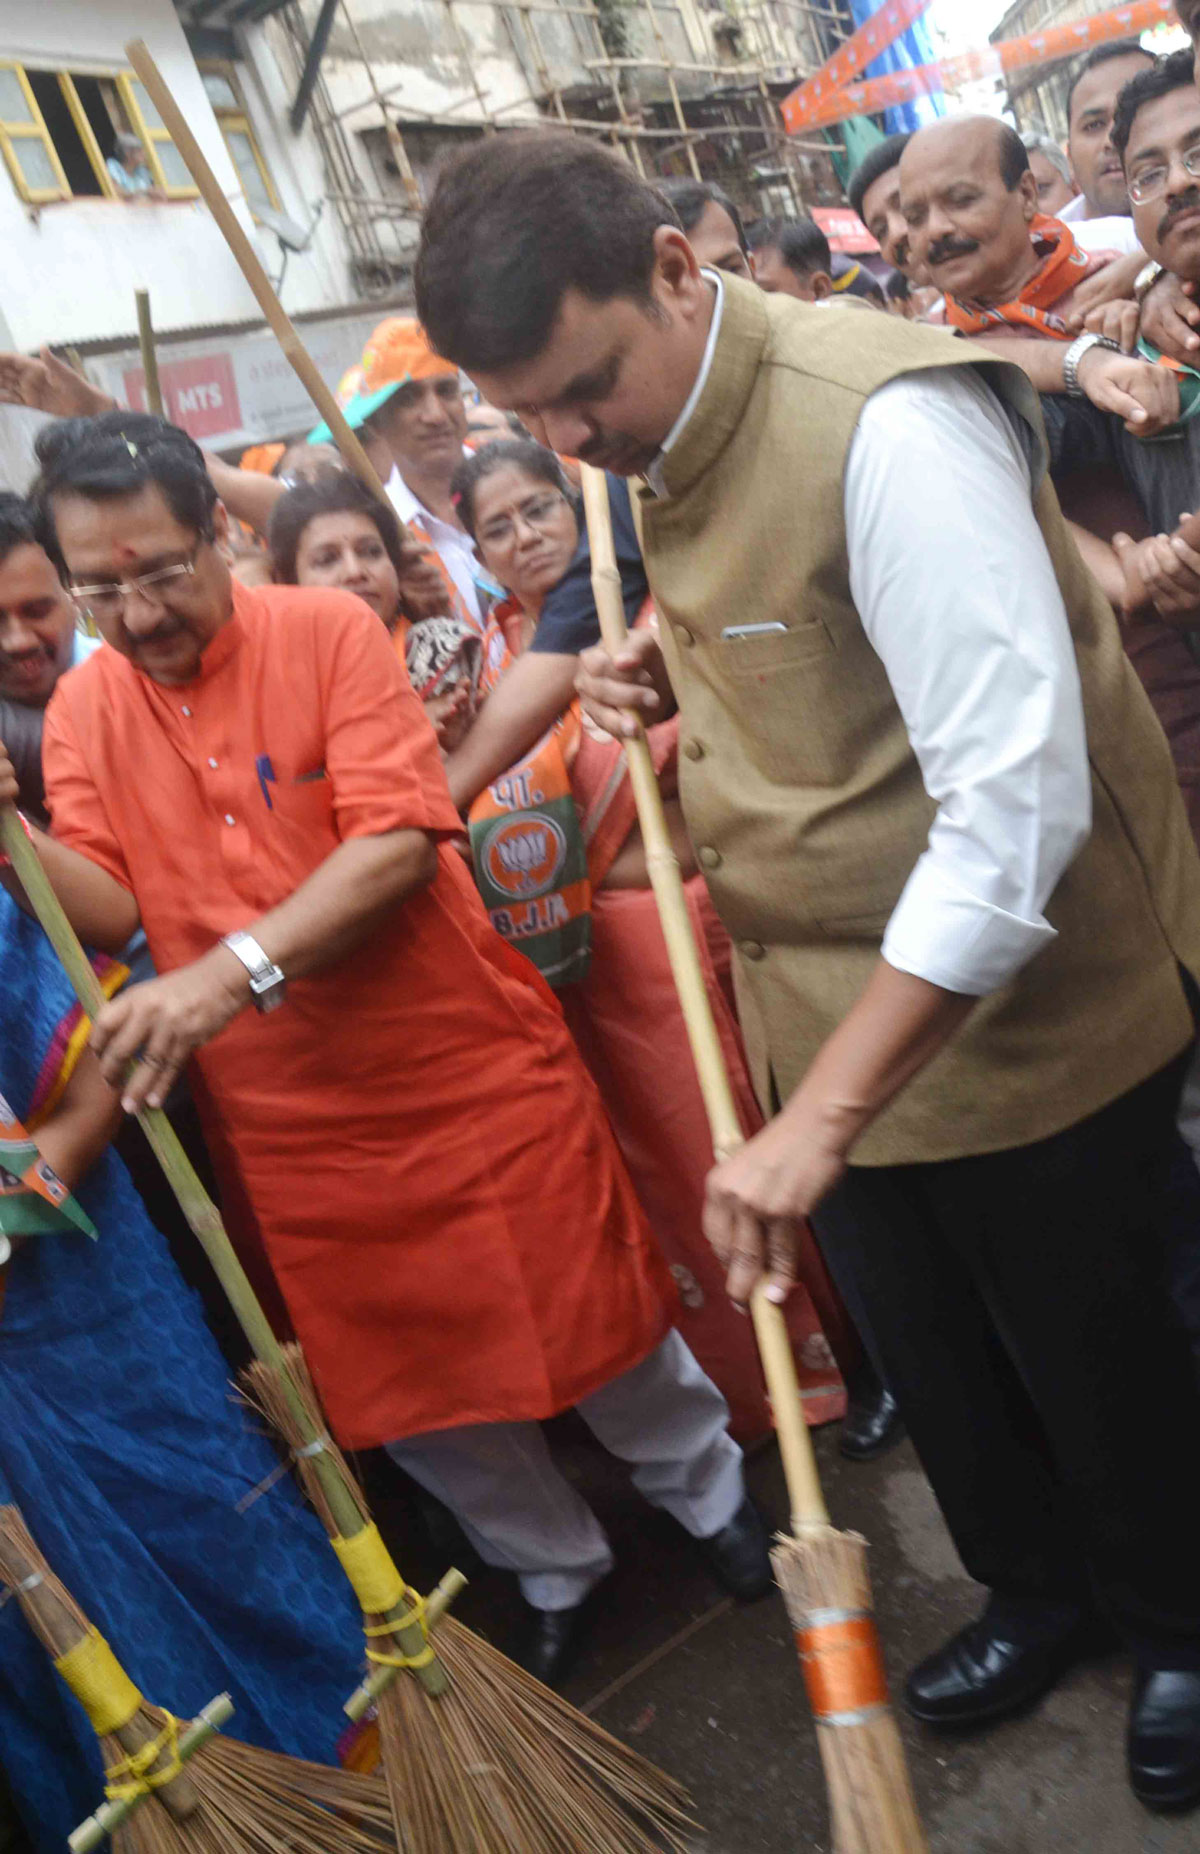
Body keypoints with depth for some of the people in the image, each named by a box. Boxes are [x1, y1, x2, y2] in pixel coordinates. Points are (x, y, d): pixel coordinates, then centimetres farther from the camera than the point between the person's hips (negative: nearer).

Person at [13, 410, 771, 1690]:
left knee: (587, 1309, 11)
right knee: (404, 1381, 16)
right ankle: (552, 1573, 43)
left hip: (471, 1068, -3)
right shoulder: (82, 709, 2)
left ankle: (707, 1496, 42)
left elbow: (397, 843, -21)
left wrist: (234, 973, -32)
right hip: (288, 1128, 4)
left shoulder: (328, 632, -10)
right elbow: (103, 908, -5)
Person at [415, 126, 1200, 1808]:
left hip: (1022, 1018, -7)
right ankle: (1039, 1590, 51)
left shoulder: (887, 425, -25)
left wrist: (825, 1114, -30)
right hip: (835, 1010, 7)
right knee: (937, 1366, 23)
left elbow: (1016, 806, -30)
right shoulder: (665, 439, 2)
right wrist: (666, 665, -4)